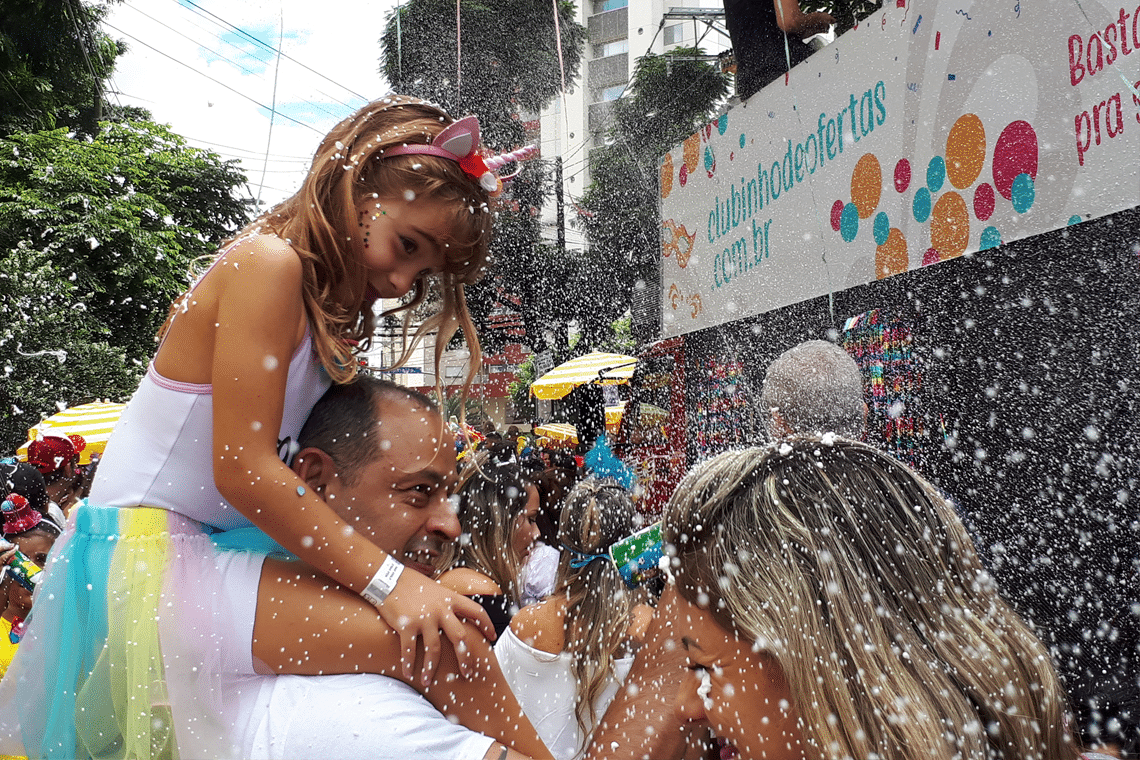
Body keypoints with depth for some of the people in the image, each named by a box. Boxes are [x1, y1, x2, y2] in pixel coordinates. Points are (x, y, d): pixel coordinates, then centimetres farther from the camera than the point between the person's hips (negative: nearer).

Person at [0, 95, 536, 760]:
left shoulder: (330, 305, 10)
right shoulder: (269, 262, -17)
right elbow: (243, 468, -24)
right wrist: (389, 579, -24)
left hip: (216, 543, 10)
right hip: (149, 551, -10)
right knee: (446, 643, -25)